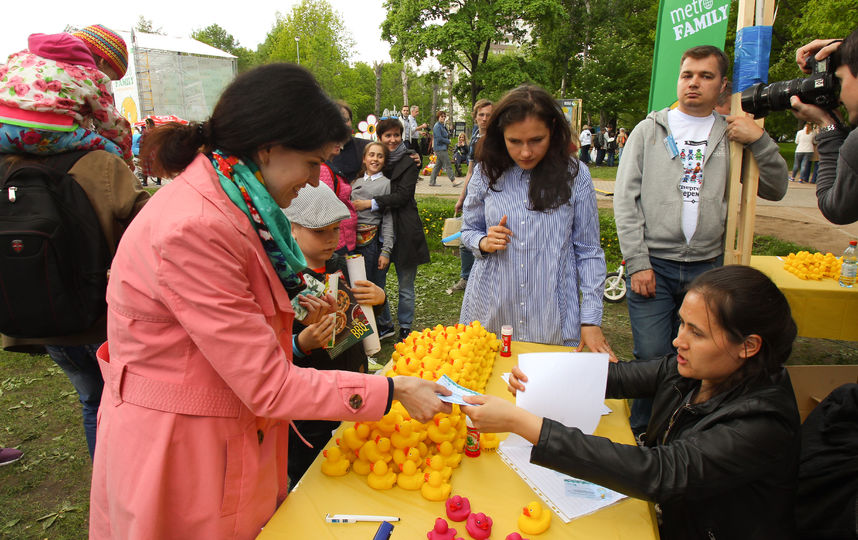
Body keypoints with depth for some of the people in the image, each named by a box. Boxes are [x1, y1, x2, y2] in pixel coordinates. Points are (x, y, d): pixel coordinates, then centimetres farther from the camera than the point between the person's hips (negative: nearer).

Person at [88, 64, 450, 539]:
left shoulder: (225, 205, 2)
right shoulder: (194, 229, -28)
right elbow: (268, 386, -25)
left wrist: (290, 310, -2)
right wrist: (392, 391, -20)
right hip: (178, 455, -8)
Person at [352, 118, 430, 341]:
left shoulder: (408, 163, -2)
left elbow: (402, 195, -12)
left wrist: (371, 203, -19)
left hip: (404, 230, -3)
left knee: (405, 285, 7)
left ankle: (405, 327, 23)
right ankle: (383, 323, 27)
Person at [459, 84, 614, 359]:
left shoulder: (574, 175, -5)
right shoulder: (486, 172, -1)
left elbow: (588, 251, -2)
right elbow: (468, 230, 11)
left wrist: (591, 320, -5)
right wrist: (483, 243, -13)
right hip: (490, 314, 2)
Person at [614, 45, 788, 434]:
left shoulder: (733, 136, 10)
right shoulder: (649, 130, 6)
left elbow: (775, 190, 8)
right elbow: (625, 199, 0)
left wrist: (760, 141, -7)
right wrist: (637, 263, -8)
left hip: (707, 267, 2)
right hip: (652, 265, -2)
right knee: (652, 358, -3)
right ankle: (642, 436, 17)